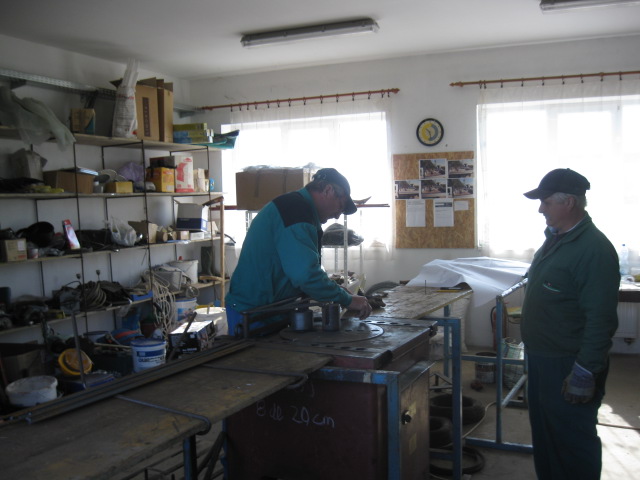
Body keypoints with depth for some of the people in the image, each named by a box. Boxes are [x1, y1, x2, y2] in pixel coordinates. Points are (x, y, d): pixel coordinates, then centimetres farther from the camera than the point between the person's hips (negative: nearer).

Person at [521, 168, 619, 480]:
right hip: (542, 359, 9)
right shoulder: (555, 239, 10)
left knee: (572, 442, 4)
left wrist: (585, 374, -23)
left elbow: (601, 319, -24)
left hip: (568, 366, -9)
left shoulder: (594, 249, -21)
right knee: (543, 433, 20)